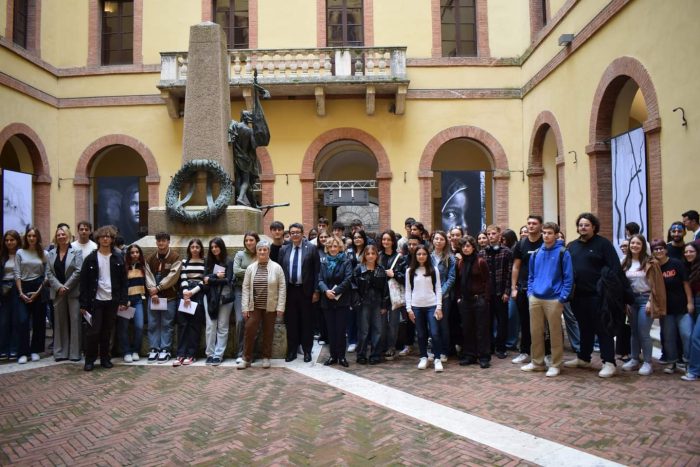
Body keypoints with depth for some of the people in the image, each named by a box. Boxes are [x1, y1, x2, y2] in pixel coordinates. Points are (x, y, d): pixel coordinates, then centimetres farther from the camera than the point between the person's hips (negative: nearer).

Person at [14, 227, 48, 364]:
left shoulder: (43, 254, 3)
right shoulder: (20, 253, 2)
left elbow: (46, 275, 2)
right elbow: (17, 274, 1)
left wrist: (38, 291, -6)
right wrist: (21, 292, -7)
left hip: (39, 289, 1)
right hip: (24, 288, 0)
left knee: (38, 321, 5)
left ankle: (35, 350, 15)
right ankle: (23, 352, 0)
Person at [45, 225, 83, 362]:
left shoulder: (76, 252, -1)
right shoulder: (51, 254, 12)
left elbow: (78, 271, -9)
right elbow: (49, 273, 5)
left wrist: (66, 286, -12)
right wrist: (59, 287, -9)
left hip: (73, 291, -4)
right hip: (57, 292, 4)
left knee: (74, 321, -3)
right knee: (60, 322, 8)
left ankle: (75, 352, 3)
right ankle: (60, 352, 15)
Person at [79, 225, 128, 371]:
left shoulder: (118, 258, 3)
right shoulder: (91, 258, -1)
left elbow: (123, 281, 4)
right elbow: (84, 282, -2)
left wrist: (123, 300, -3)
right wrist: (83, 303, -7)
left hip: (112, 300, 2)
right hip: (95, 300, -1)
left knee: (107, 332, 10)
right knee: (93, 331, 0)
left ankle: (105, 358, 21)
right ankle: (90, 359, 14)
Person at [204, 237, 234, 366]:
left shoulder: (229, 262, -1)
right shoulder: (209, 262, 12)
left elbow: (228, 280, -10)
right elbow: (205, 278, 3)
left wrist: (210, 280, -6)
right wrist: (217, 276, -11)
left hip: (225, 298, -3)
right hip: (211, 298, 3)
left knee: (222, 327, 2)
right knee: (210, 327, 1)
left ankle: (218, 355, 6)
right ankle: (210, 354, 9)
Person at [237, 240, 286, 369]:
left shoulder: (276, 267, -3)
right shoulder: (250, 268, 3)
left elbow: (282, 287, -3)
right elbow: (246, 288, 3)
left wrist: (280, 307, -8)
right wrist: (245, 307, -3)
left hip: (270, 307, -1)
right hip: (254, 306, 1)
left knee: (268, 332, 8)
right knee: (249, 330, -4)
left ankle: (266, 357, 22)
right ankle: (246, 358, 9)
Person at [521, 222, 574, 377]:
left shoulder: (562, 253, -4)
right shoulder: (535, 253, 11)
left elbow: (568, 277, -6)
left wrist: (562, 297, -12)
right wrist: (530, 292, 6)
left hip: (553, 299, -5)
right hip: (535, 299, 5)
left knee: (555, 333, 4)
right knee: (535, 332, 11)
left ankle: (555, 365, 16)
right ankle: (537, 362, 24)